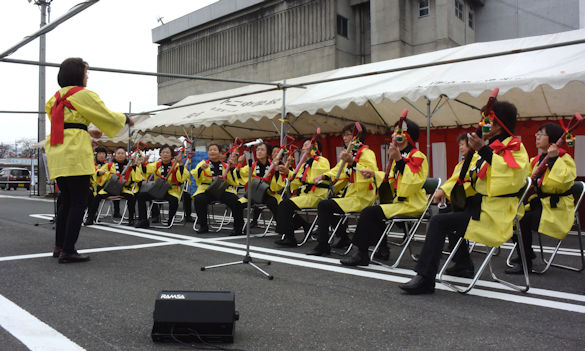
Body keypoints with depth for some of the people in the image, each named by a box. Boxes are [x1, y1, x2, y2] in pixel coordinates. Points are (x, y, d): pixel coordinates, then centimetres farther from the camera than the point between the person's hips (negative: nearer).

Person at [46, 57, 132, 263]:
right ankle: (68, 251, -5)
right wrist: (126, 119, 17)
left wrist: (87, 132, 31)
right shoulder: (83, 94, -3)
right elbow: (108, 116, 0)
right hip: (75, 152, -8)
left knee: (66, 201, 16)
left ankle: (59, 246, 20)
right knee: (79, 203, -4)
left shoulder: (57, 97, 20)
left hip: (55, 152, 8)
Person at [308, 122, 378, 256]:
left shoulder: (366, 153, -12)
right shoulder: (350, 153, 17)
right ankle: (344, 238, 23)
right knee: (325, 203, 23)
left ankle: (323, 245, -14)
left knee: (323, 205, -20)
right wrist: (324, 176, 7)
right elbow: (338, 171, 24)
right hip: (349, 194, 11)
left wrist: (352, 163, -37)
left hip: (361, 197, -11)